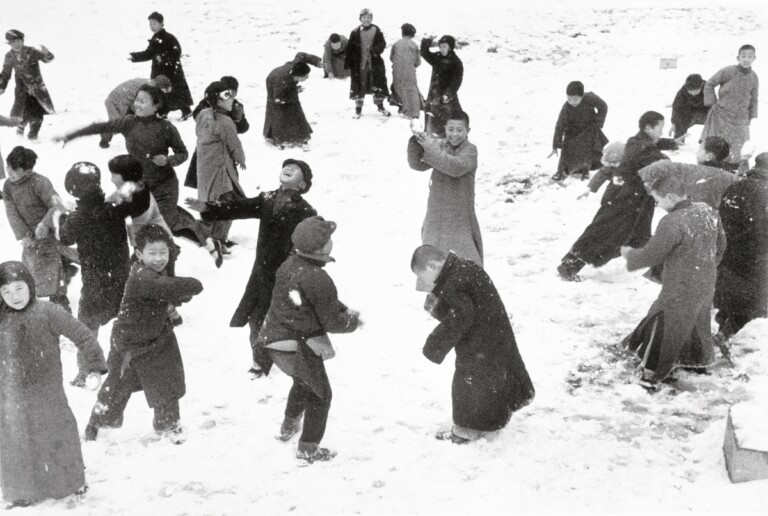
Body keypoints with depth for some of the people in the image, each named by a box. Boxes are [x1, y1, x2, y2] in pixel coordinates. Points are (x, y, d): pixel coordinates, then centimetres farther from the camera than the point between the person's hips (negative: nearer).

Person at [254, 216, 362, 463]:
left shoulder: (289, 264, -1)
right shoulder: (318, 280, -27)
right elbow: (331, 322, -19)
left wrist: (344, 309, 9)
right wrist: (354, 322, 0)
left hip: (273, 340, 8)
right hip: (298, 348, -8)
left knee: (304, 381, 34)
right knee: (320, 394, 13)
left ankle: (288, 426, 50)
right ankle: (308, 448, 20)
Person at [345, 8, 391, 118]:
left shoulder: (377, 31, -1)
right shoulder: (355, 32, -3)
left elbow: (382, 43, 0)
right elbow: (350, 49, -1)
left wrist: (376, 49, -21)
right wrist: (347, 63, -4)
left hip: (375, 63, 1)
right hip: (359, 64, -1)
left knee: (378, 84, 7)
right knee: (359, 86, 4)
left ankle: (380, 106, 25)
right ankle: (358, 108, 18)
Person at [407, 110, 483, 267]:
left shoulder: (470, 150, -9)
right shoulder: (439, 146, 2)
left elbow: (457, 167, -27)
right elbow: (417, 164, -6)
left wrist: (431, 148, -30)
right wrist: (416, 143, -23)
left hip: (460, 220, -4)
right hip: (436, 217, 4)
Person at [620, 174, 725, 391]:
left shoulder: (672, 223, -29)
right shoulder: (708, 211, -3)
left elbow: (651, 255, -20)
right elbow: (720, 244, 10)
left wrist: (629, 254, -1)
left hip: (680, 290, -8)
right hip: (706, 286, 8)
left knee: (664, 328, 8)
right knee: (698, 322, 28)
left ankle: (653, 376, 20)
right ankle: (699, 361, 47)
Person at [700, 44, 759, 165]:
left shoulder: (753, 77, -1)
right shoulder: (727, 72, -14)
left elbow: (753, 100, 10)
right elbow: (709, 84, -3)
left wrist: (752, 118, 7)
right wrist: (712, 103, -6)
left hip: (740, 120, 3)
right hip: (721, 117, -3)